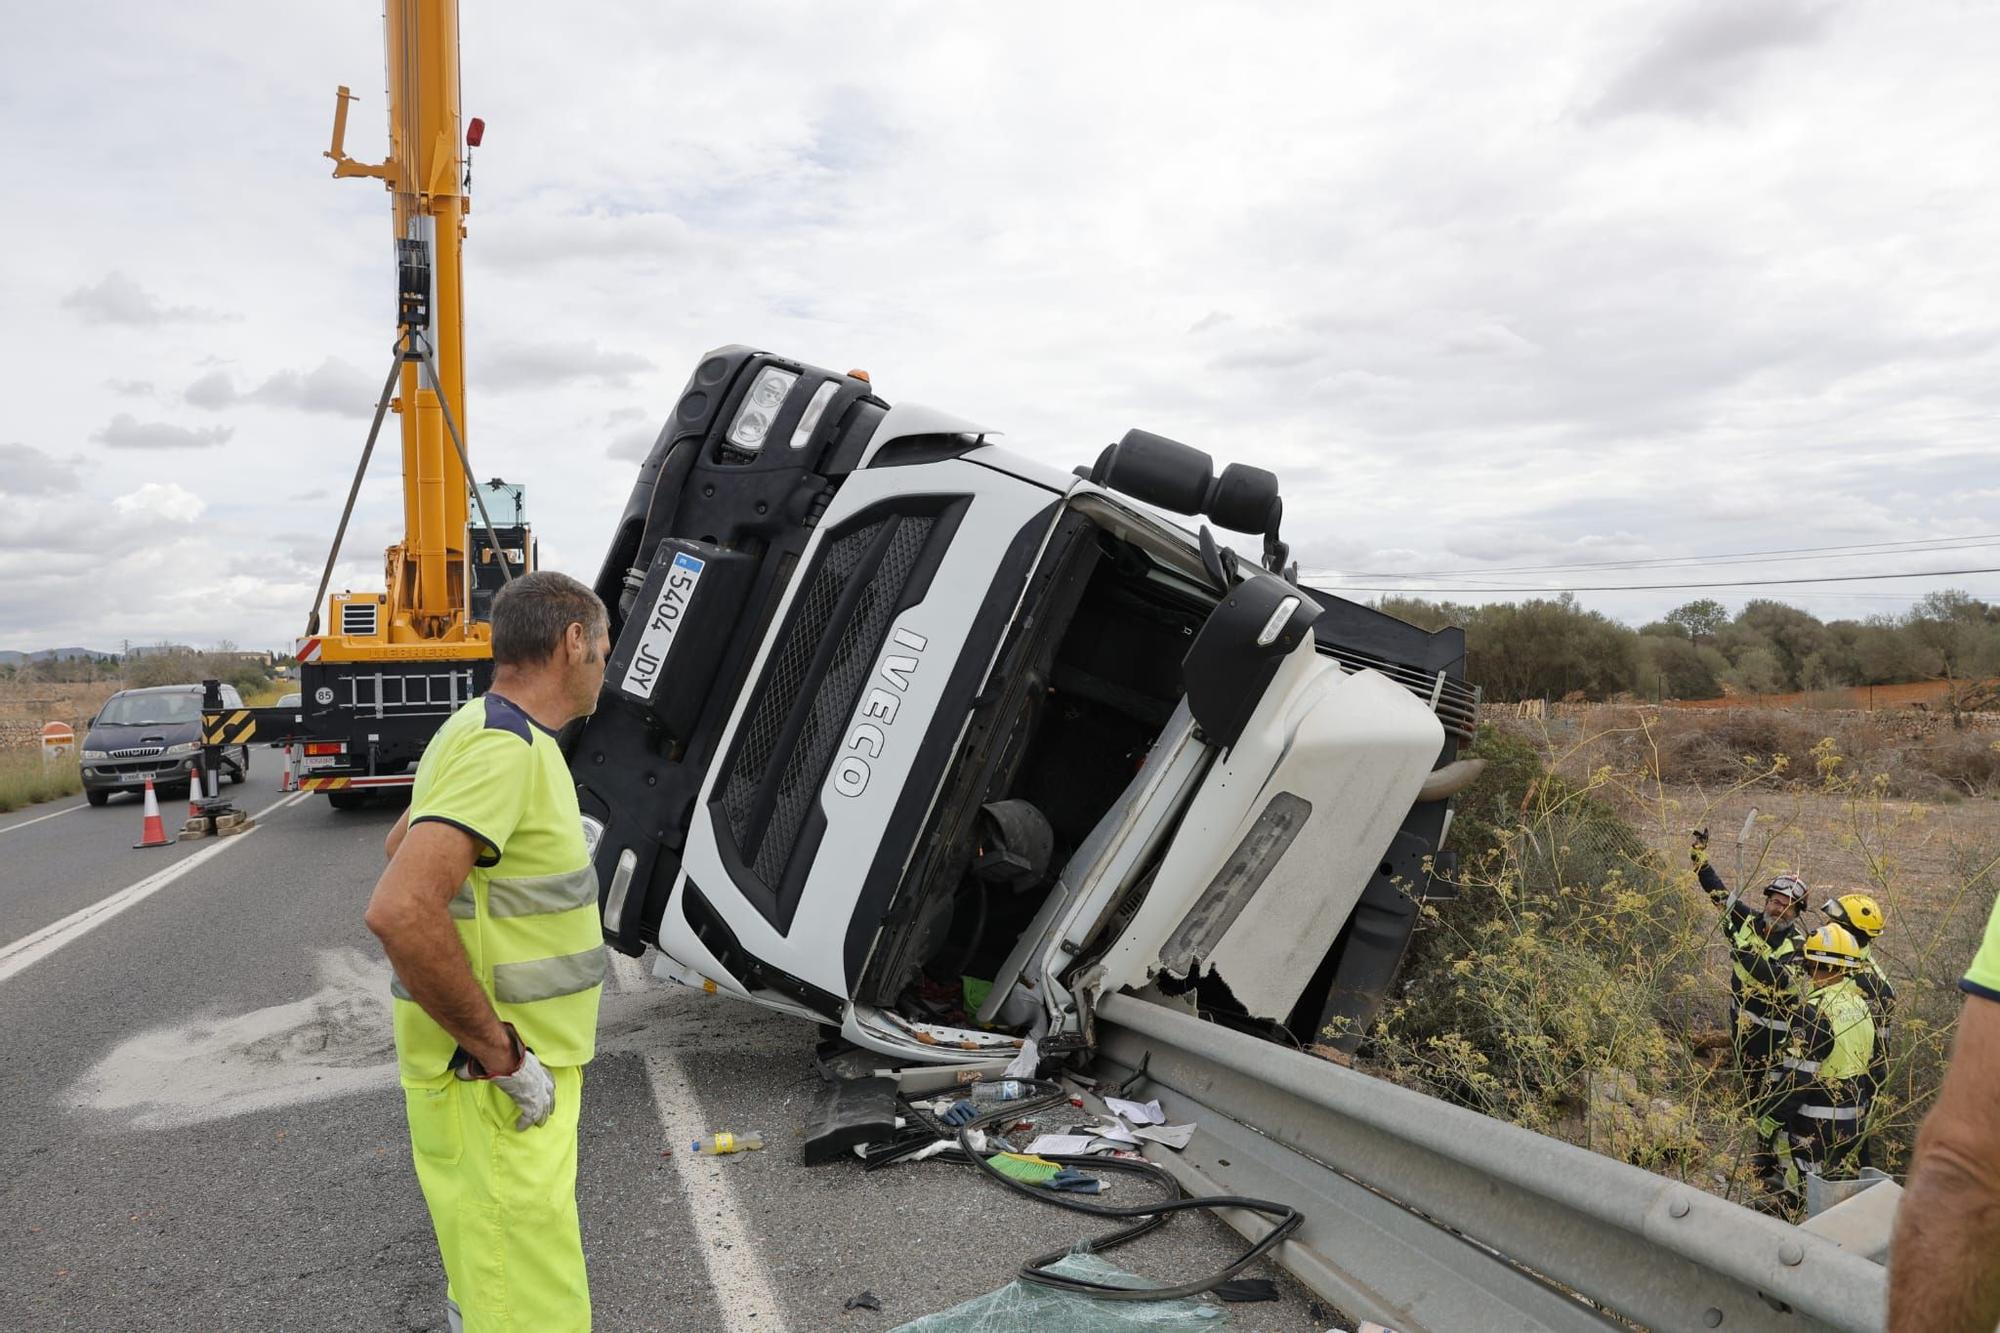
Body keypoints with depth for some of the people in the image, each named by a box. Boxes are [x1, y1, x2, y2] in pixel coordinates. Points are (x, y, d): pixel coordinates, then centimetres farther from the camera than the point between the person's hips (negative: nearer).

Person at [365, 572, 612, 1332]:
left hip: (520, 1080, 10)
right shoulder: (503, 748, -22)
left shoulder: (491, 736, 10)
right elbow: (400, 911, -33)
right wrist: (501, 1053, -23)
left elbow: (400, 842, 27)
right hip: (496, 1094, -10)